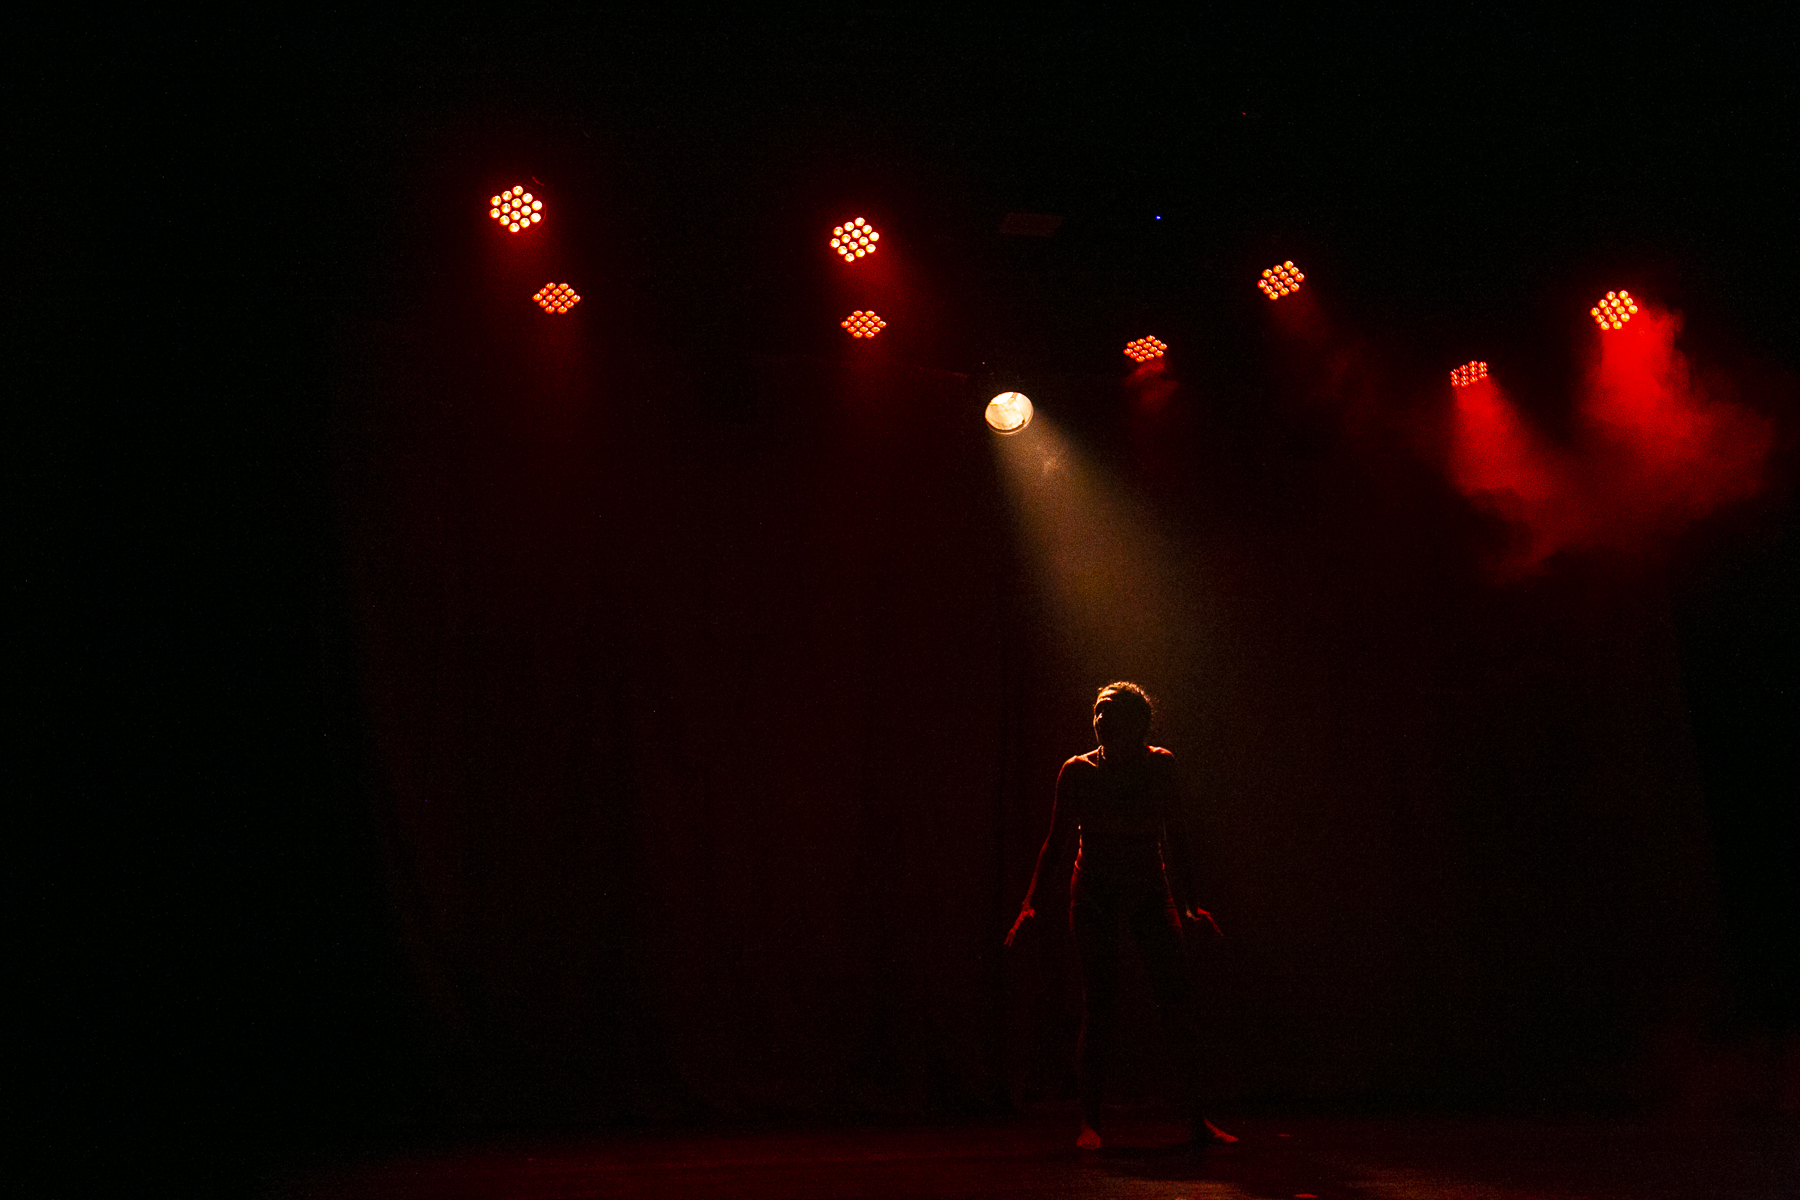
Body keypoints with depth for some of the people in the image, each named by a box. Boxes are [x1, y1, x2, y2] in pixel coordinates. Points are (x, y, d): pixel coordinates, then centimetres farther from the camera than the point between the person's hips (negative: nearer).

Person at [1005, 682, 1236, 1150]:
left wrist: (1189, 905, 9)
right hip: (1093, 896, -2)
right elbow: (1057, 843, 1)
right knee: (1099, 1009, -6)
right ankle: (1090, 1122, 4)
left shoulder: (1160, 765, 2)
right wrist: (1030, 902, -7)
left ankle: (1198, 1120, 6)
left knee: (1179, 1006, -4)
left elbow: (1174, 840, 10)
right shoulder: (1078, 771, -3)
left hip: (1150, 893, 2)